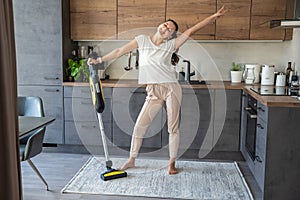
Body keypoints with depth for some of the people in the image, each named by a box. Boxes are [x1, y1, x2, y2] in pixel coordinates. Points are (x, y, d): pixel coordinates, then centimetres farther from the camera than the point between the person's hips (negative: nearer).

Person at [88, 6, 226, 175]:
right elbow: (120, 51, 8)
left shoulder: (170, 45, 1)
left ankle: (172, 163, 18)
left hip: (171, 88, -1)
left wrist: (213, 17, -9)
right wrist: (99, 60, 8)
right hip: (153, 91, 2)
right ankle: (132, 160, 21)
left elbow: (191, 31, -4)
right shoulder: (142, 40, 5)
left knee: (173, 127, 3)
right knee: (140, 125, 4)